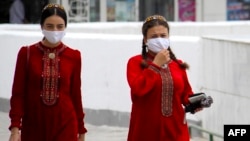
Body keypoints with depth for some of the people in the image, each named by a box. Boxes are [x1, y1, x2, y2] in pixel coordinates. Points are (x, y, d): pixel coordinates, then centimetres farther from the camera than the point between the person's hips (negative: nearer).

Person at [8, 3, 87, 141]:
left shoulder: (73, 56, 0)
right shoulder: (27, 53, -3)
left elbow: (75, 94, 6)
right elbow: (18, 93, -3)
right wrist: (15, 128, -10)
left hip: (65, 126, 0)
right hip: (33, 126, 0)